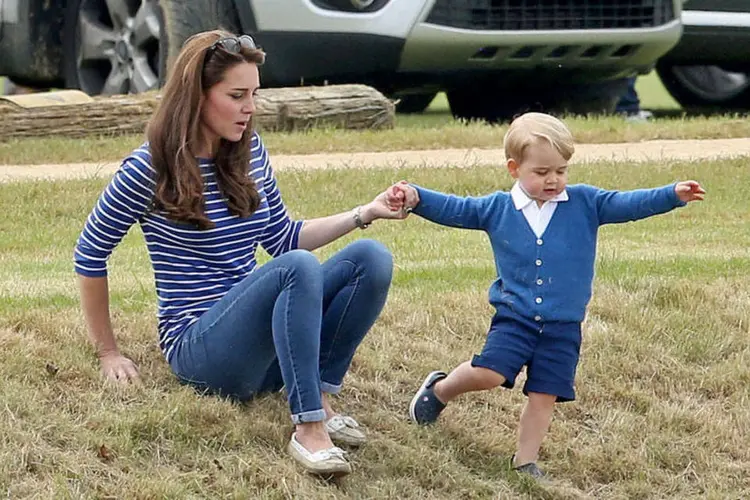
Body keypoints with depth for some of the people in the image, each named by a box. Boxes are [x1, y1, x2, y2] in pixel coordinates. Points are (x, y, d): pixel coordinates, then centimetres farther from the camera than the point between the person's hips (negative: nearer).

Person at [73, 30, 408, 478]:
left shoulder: (250, 151, 8)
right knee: (299, 268, -33)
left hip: (256, 337, 7)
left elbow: (282, 238, 18)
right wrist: (108, 352, 4)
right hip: (197, 349, -7)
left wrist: (363, 214, 6)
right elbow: (91, 254, -1)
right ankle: (309, 430, -36)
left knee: (371, 258, -13)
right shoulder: (150, 168, -10)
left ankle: (322, 400, -17)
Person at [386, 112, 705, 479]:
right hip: (514, 317, -1)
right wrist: (414, 197, -12)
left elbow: (627, 204, -7)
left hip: (562, 326, 1)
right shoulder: (497, 209, 1)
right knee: (488, 373, -17)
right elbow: (454, 209, 2)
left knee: (544, 395, 3)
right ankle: (440, 389, 13)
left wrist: (672, 195, -20)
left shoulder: (585, 203, -1)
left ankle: (525, 460, 19)